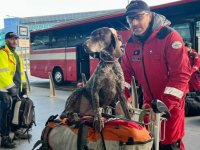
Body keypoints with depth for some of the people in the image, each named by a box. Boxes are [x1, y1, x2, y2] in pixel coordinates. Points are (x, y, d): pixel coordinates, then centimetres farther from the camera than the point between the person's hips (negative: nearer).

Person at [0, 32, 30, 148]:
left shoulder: (16, 54, 19)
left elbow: (21, 72, 22)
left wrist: (24, 85, 18)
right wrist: (11, 87, -22)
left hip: (17, 89, 9)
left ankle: (16, 131, 31)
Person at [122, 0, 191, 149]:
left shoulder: (170, 36, -20)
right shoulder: (131, 43, 0)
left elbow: (181, 74, -23)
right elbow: (126, 73, 4)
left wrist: (164, 105, -26)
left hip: (171, 102, -6)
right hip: (149, 101, 6)